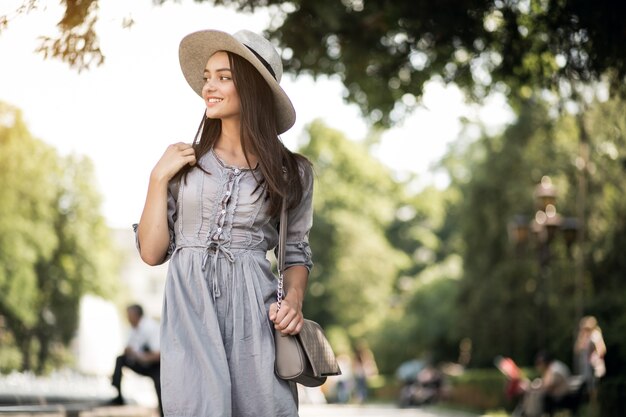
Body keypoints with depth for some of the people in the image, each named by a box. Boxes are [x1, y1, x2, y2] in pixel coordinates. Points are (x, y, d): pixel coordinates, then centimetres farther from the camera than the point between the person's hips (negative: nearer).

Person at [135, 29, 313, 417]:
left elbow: (296, 252, 13)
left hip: (254, 312, 0)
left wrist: (294, 299, -6)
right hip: (190, 309, 0)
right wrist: (159, 178, 0)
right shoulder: (185, 161, 9)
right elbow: (152, 252, 6)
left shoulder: (292, 172, 7)